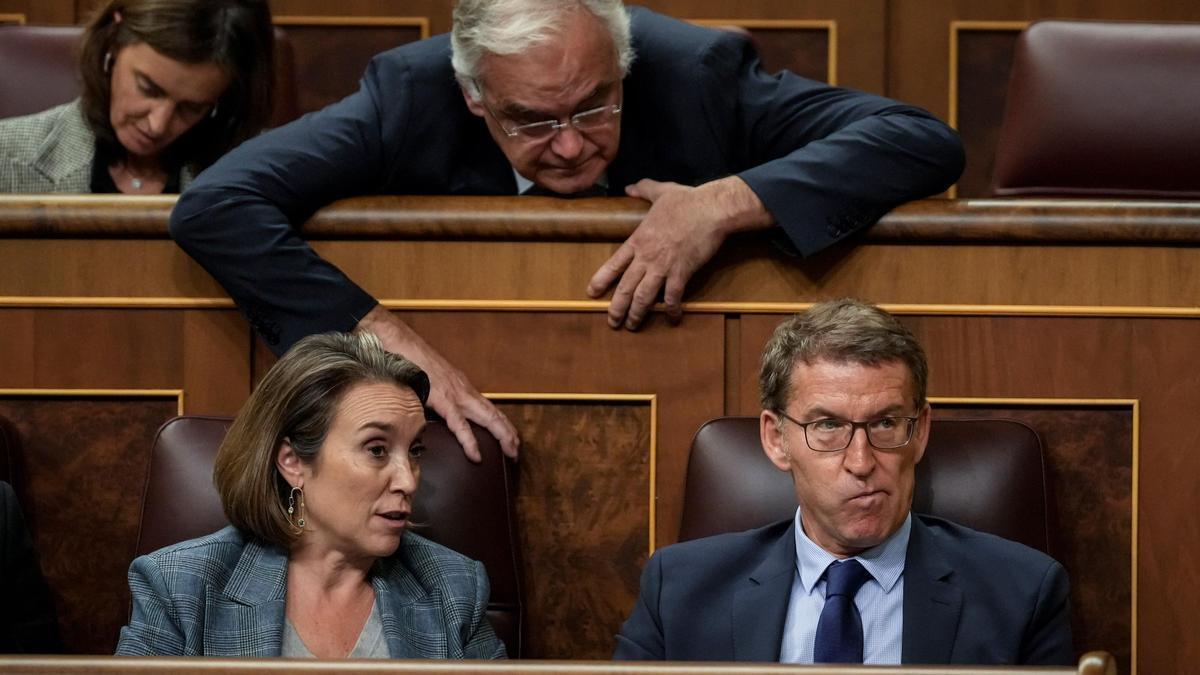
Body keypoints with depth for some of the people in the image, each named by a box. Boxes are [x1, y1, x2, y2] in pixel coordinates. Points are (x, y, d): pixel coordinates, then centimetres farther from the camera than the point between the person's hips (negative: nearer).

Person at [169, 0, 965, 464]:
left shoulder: (698, 73, -15)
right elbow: (213, 208, -24)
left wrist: (731, 201, -31)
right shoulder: (412, 95, -16)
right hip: (480, 428, 3)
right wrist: (395, 345, -32)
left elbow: (927, 144, -18)